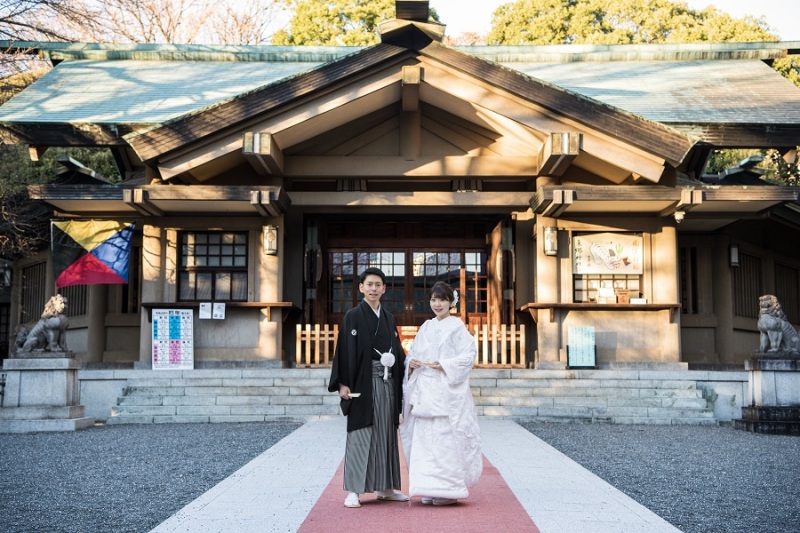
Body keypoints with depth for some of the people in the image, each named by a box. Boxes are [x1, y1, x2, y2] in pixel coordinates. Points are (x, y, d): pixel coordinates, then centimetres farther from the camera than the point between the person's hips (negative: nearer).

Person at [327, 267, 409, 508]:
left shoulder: (388, 318, 14)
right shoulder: (353, 316, -3)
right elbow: (344, 350, -8)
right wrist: (342, 383, -16)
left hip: (387, 383, 6)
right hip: (363, 383, -5)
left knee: (386, 434, 9)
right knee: (360, 434, -5)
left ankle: (385, 487, 19)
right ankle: (353, 491, -1)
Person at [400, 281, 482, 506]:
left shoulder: (457, 327, -1)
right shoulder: (426, 327, 16)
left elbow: (469, 354, -8)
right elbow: (414, 352, 18)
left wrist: (446, 365, -17)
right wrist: (411, 362, -3)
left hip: (447, 391, -6)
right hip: (424, 392, 6)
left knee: (445, 437, -7)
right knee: (424, 437, 4)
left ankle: (448, 489, 1)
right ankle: (430, 489, 12)